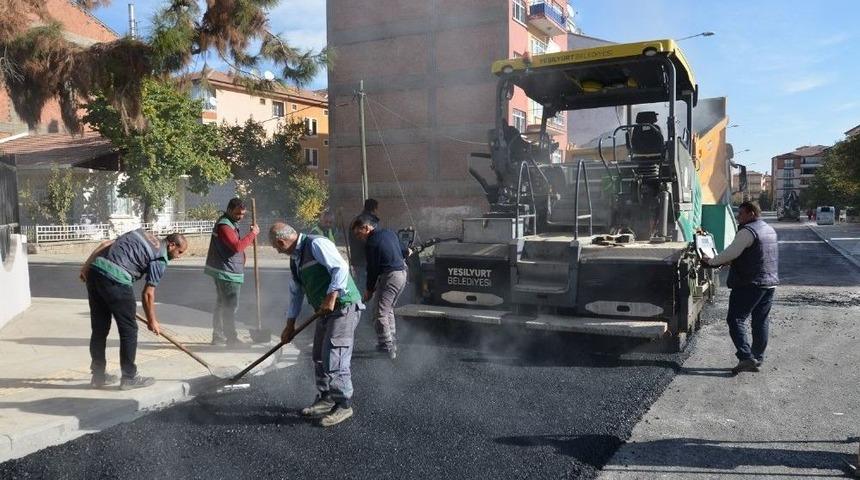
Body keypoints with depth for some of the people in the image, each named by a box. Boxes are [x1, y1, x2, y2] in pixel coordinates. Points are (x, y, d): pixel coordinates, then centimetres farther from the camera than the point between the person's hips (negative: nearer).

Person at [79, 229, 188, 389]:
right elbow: (148, 294, 1)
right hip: (115, 280, -8)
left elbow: (105, 244, 17)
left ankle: (98, 375, 26)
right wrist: (152, 321, 12)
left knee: (99, 328, 16)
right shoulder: (160, 259, 1)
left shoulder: (141, 233, 22)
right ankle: (129, 377, 12)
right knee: (129, 329, 5)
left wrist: (86, 266, 18)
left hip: (94, 269, 8)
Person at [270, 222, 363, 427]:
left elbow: (341, 268, -24)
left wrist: (331, 297, -28)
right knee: (319, 358, 14)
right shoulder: (295, 258, 16)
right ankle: (325, 400, 27)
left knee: (333, 360, -9)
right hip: (326, 311, 10)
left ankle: (343, 405, 3)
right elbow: (295, 292, 23)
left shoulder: (316, 244, -13)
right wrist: (290, 325, 25)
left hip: (344, 306, -10)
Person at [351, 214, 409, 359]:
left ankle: (388, 347, -6)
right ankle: (391, 341, 26)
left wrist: (369, 289, -2)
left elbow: (373, 268, -11)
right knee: (389, 309, 21)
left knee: (380, 313, -5)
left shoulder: (371, 242, -14)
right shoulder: (389, 233, 11)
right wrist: (406, 252, 41)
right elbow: (403, 251, 19)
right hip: (402, 273, 10)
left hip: (390, 276, -10)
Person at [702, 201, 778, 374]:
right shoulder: (770, 229, 17)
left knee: (736, 319, -6)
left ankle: (746, 358, -14)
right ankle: (758, 358, 18)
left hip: (750, 284, -9)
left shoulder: (747, 231, -14)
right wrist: (725, 262, 22)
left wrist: (711, 261, -6)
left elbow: (731, 252, -19)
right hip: (770, 282, 9)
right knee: (761, 321, 12)